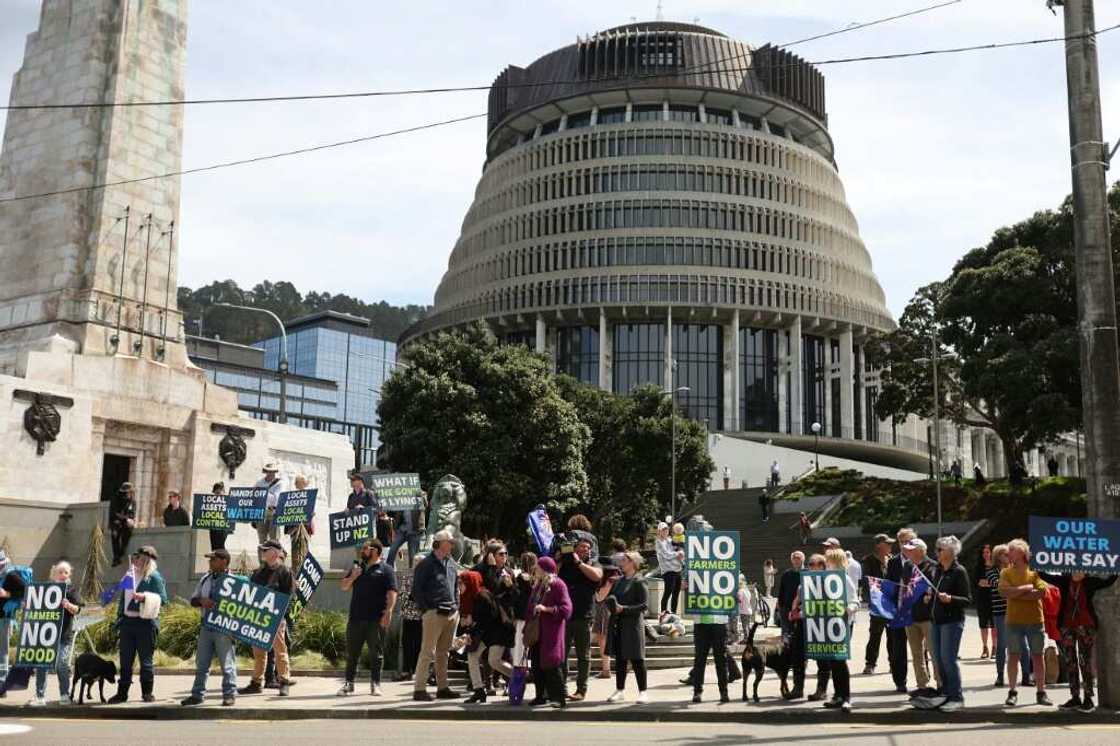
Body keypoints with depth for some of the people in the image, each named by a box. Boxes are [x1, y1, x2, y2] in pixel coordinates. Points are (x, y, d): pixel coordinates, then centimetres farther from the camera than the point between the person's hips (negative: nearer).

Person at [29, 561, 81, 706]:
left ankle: (65, 695, 6)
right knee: (41, 665, 1)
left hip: (64, 635, -3)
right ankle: (40, 696, 8)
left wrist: (69, 606, -26)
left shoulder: (71, 590, 5)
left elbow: (77, 609, -6)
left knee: (62, 665, -4)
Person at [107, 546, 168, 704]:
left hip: (145, 623, -6)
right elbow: (123, 599, 22)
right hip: (127, 622, 6)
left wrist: (144, 597, -22)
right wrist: (119, 620, 17)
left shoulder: (154, 577, -4)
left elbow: (163, 599, -9)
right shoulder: (130, 575, 16)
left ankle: (147, 692, 9)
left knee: (146, 660, 1)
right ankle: (122, 692, 15)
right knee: (125, 661, 9)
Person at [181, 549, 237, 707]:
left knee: (227, 664, -1)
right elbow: (193, 600, 15)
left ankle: (229, 695, 6)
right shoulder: (205, 579, 13)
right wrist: (202, 600, -8)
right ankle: (197, 694, 19)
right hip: (206, 626, 6)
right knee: (201, 663, 11)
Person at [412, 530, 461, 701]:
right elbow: (416, 590, -6)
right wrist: (426, 609, -10)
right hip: (434, 614, -7)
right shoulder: (426, 564, -5)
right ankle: (419, 689, -5)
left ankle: (442, 688, 17)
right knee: (428, 651, -8)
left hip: (452, 614, 7)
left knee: (443, 652, 11)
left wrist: (457, 607, 13)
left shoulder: (452, 564, 16)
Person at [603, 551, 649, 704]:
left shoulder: (638, 582, -7)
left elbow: (644, 605, -13)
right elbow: (603, 596, 18)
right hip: (617, 625, 7)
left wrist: (624, 609, -18)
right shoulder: (618, 581, 13)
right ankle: (620, 691, 22)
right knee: (620, 658, 12)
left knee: (636, 659, -2)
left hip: (633, 624, -6)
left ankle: (642, 692, 5)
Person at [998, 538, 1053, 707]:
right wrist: (1027, 587, -12)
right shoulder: (1006, 572, 3)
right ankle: (1012, 692, 10)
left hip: (1035, 620, 0)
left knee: (1037, 655, 6)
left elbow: (1041, 592, -13)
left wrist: (1016, 593, -12)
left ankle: (1041, 692, 14)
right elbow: (1004, 591, -13)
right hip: (1014, 621, 0)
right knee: (1013, 655, 3)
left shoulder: (1035, 571, 0)